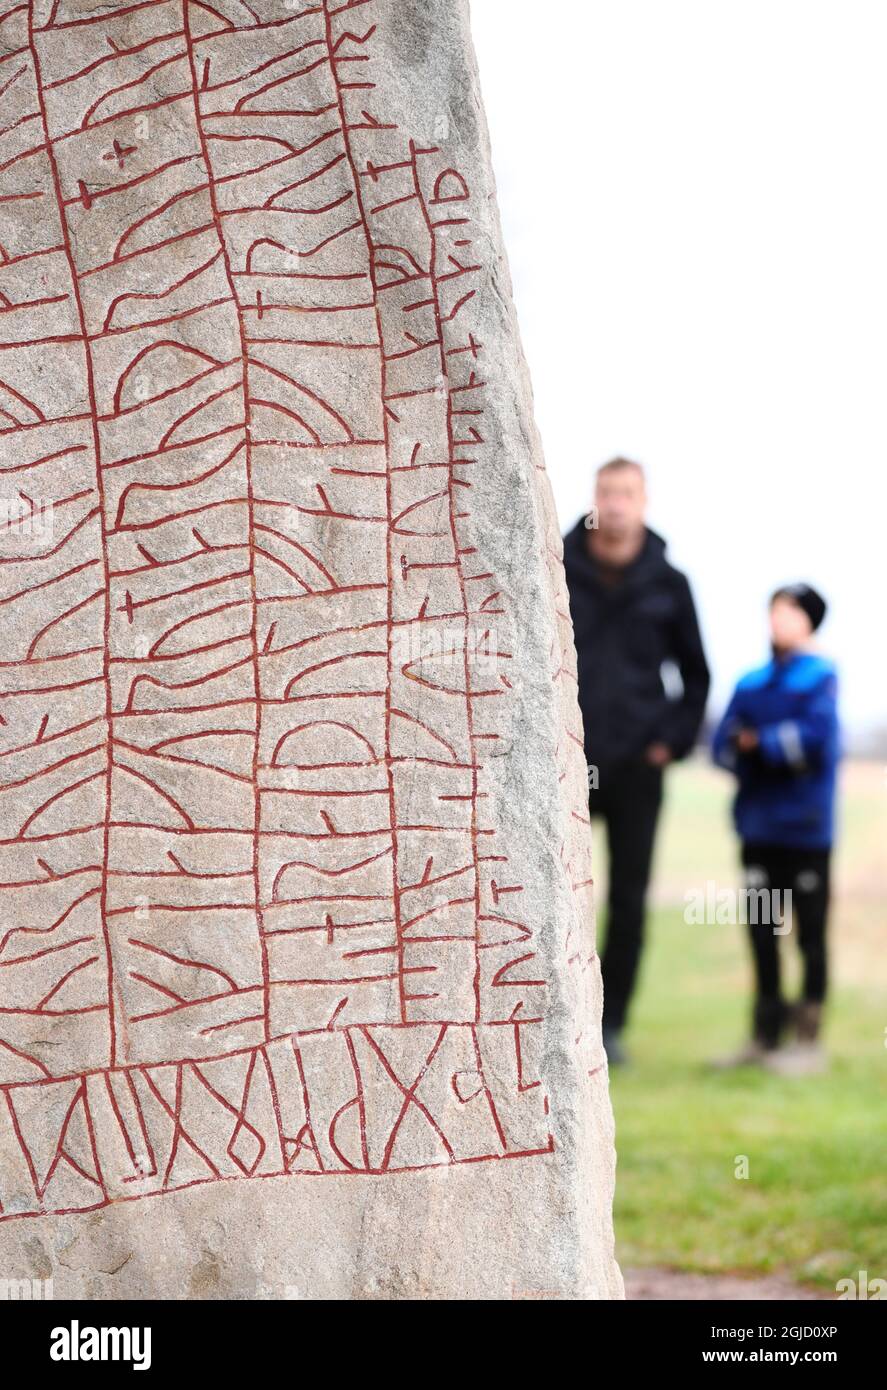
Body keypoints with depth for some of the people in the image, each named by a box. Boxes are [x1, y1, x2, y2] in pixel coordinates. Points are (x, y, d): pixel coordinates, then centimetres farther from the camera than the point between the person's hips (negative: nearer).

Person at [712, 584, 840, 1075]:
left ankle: (808, 1038, 6)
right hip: (758, 827, 6)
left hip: (805, 830, -6)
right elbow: (724, 744, 4)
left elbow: (815, 738, -19)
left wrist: (759, 743, -8)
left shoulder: (820, 679, -5)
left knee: (810, 933, 1)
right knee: (762, 933, 10)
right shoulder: (750, 684, 11)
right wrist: (780, 747, -13)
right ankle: (766, 1036, 20)